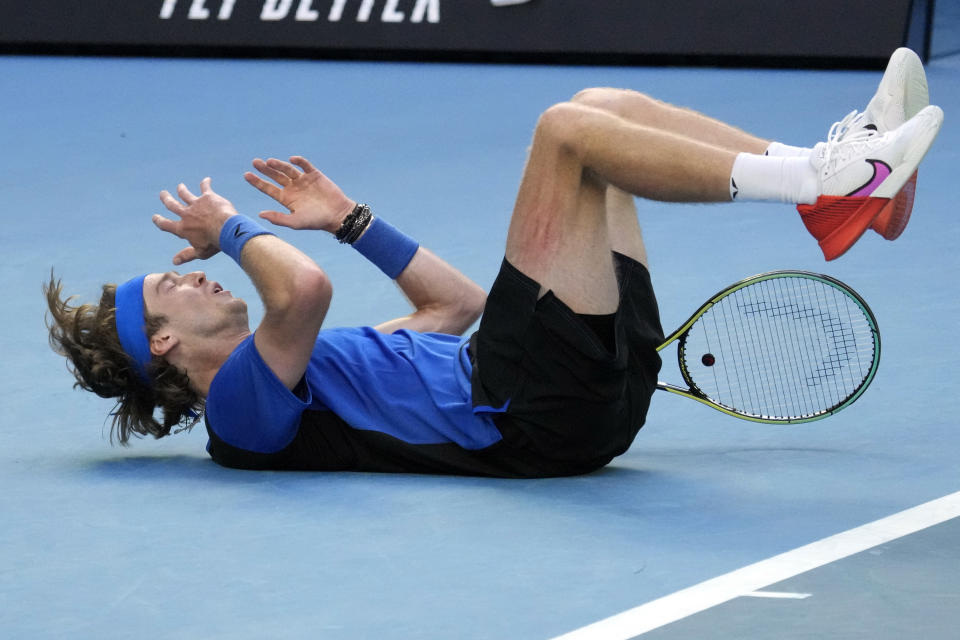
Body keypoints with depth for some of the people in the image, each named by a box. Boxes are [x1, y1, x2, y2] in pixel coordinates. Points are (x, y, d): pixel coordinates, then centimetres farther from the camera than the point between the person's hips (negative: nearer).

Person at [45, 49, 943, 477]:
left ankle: (839, 186, -6)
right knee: (568, 130, -16)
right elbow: (304, 291, -23)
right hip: (526, 416, -10)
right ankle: (822, 179, -22)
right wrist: (231, 232, -4)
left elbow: (457, 301, 37)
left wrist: (350, 222, 30)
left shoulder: (300, 366, 29)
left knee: (603, 108, 8)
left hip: (596, 386, 10)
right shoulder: (242, 406, -1)